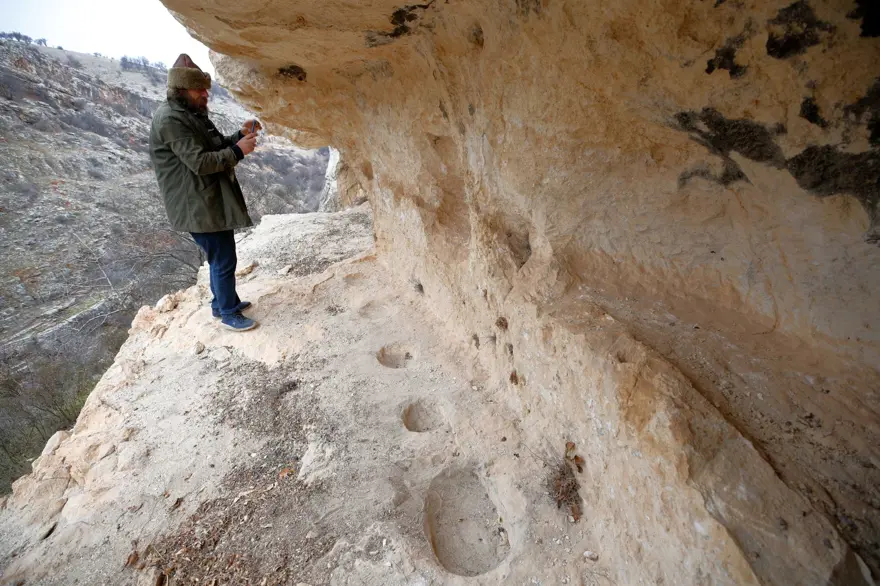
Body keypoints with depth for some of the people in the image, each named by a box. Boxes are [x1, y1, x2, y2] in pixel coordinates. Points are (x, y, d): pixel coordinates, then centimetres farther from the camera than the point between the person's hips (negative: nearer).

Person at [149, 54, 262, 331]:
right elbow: (200, 162, -24)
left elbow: (216, 147, 19)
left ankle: (222, 302, 36)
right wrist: (238, 150, -19)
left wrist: (240, 135, 3)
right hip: (199, 206, -10)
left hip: (213, 200, 10)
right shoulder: (170, 119, -18)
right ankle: (228, 314, 13)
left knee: (221, 256, 20)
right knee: (224, 260, -3)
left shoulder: (191, 114, 14)